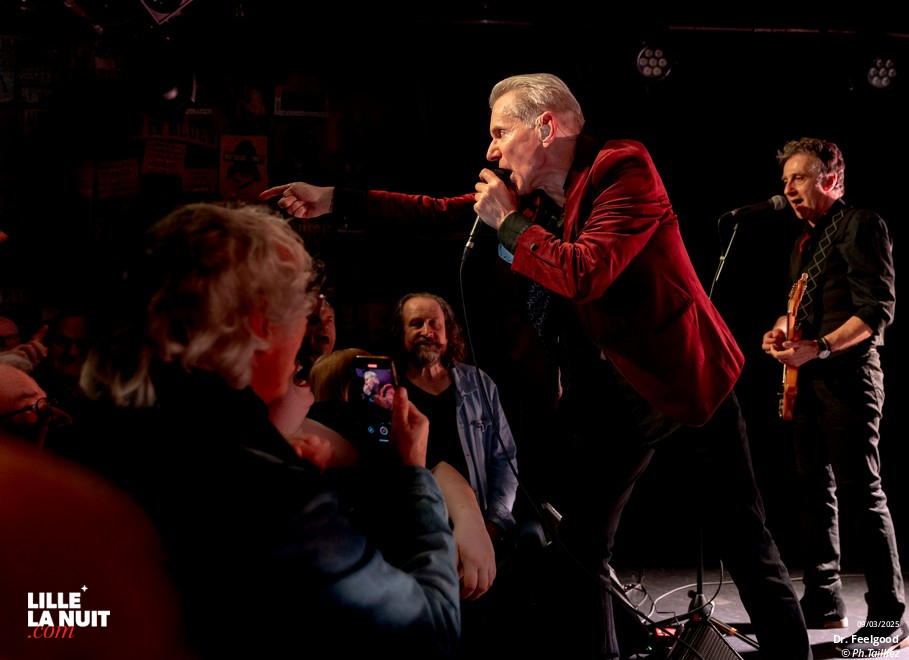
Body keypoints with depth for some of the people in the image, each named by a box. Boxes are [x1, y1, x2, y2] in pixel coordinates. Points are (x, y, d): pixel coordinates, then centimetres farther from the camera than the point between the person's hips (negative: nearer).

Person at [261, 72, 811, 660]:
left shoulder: (623, 169, -16)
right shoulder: (532, 195, 6)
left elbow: (584, 273, -28)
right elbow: (440, 212, 11)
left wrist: (507, 220, -16)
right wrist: (335, 200, 7)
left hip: (686, 379, -6)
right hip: (612, 393, 6)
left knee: (747, 543, 3)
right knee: (578, 550, 4)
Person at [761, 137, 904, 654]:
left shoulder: (861, 225, -8)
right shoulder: (806, 242, 19)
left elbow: (877, 312, -15)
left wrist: (817, 348, -23)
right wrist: (783, 332, 7)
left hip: (846, 375, -9)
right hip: (809, 379, 9)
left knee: (861, 493, -11)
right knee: (816, 491, 11)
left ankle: (890, 620, -7)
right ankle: (825, 604, 19)